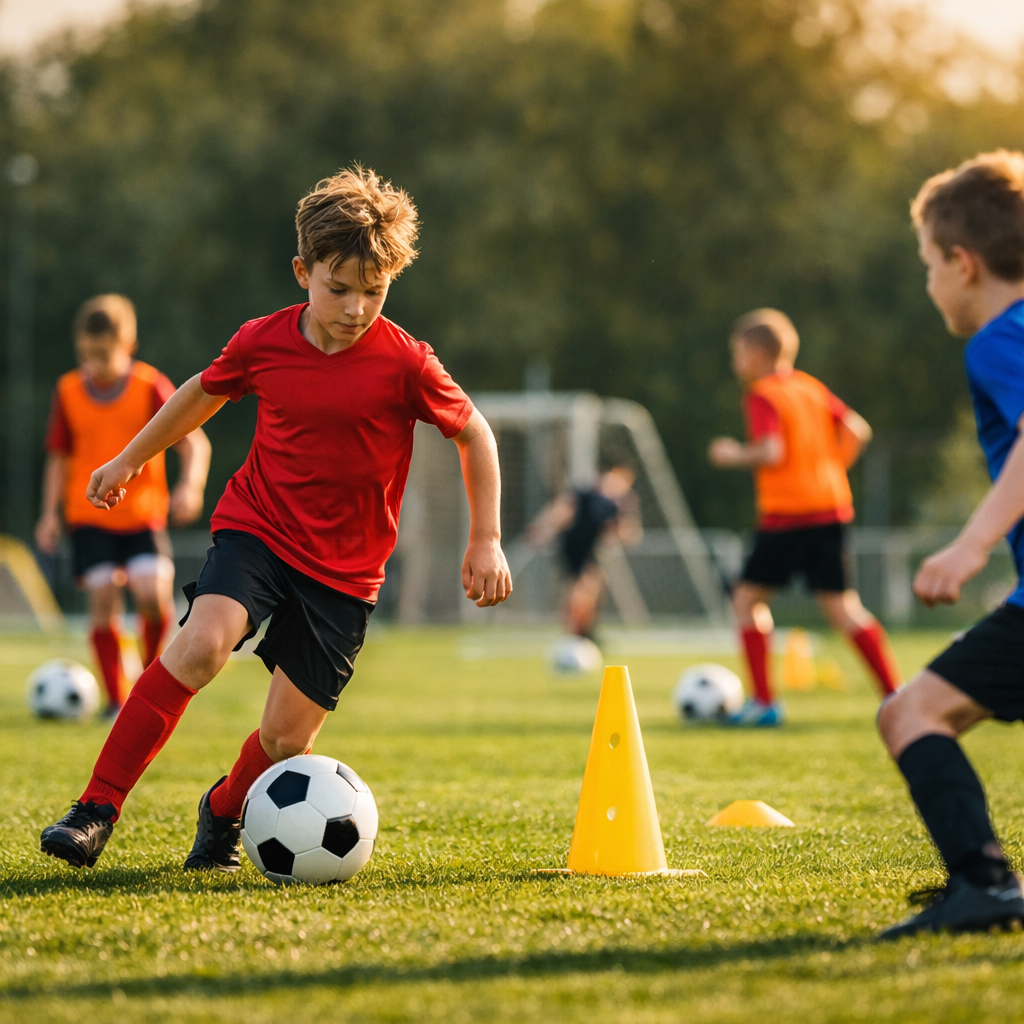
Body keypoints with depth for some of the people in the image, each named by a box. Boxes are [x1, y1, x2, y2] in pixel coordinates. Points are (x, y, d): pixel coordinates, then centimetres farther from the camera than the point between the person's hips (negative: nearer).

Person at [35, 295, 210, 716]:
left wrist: (191, 485, -23)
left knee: (153, 594, -18)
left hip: (144, 513, -1)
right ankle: (116, 700, 0)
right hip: (90, 517, 1)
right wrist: (51, 512, 3)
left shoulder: (150, 387, -5)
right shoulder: (68, 392, 2)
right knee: (103, 598, -11)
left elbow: (194, 443, -6)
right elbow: (59, 458, 12)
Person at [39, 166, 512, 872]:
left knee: (287, 738, -2)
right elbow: (203, 394, 16)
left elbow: (475, 436, 2)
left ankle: (224, 812, 34)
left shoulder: (405, 364, -12)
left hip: (345, 569, 0)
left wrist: (486, 541, 1)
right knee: (202, 644, -29)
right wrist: (130, 460, 27)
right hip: (257, 528, 0)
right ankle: (98, 809, -22)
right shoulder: (264, 342, -5)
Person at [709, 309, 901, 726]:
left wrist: (735, 455, -2)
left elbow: (771, 451, -19)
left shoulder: (761, 396, -6)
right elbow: (856, 429, 10)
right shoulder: (812, 388, 15)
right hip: (831, 508, 7)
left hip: (787, 513, -7)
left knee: (748, 597, 7)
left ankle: (764, 702, 2)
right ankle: (897, 695, -2)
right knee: (841, 605, 8)